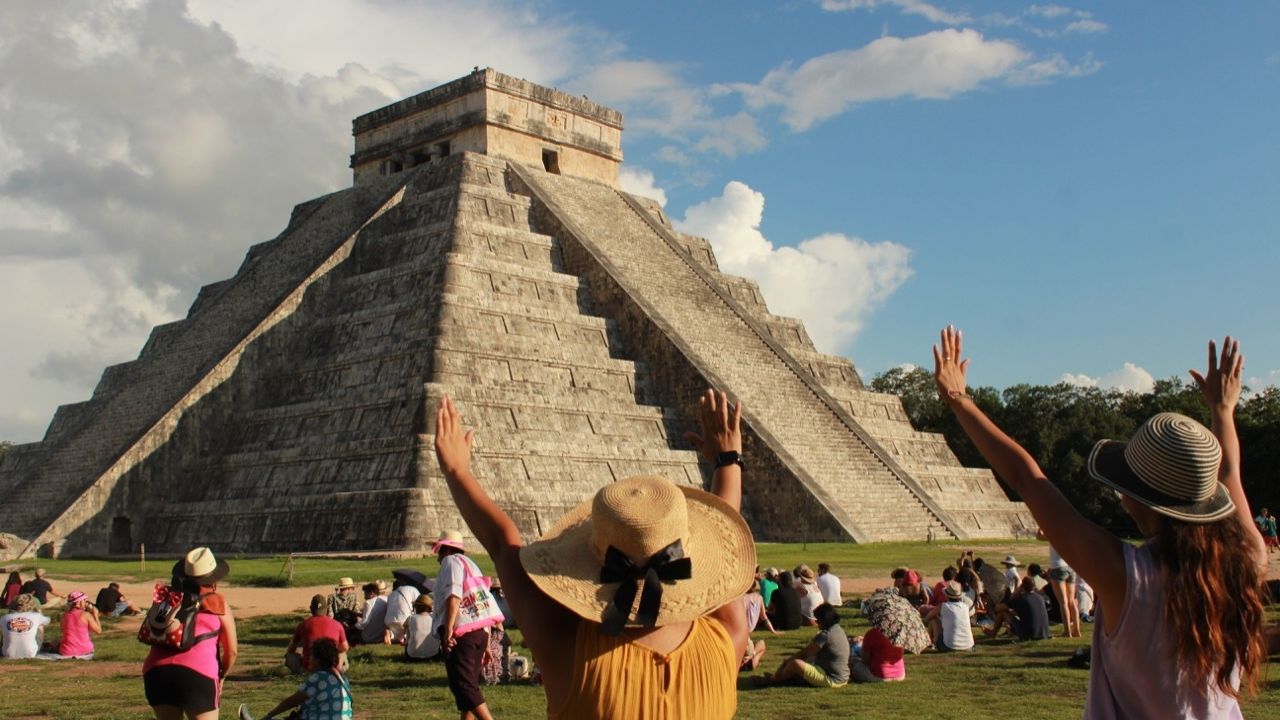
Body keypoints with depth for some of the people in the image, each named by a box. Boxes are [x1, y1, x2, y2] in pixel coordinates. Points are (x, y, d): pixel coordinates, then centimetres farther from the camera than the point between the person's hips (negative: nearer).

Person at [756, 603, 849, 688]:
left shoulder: (825, 635, -19)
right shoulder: (839, 630, 11)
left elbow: (805, 652, -11)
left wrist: (788, 660, 3)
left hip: (831, 680, -11)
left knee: (795, 663, -20)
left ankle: (775, 679, 7)